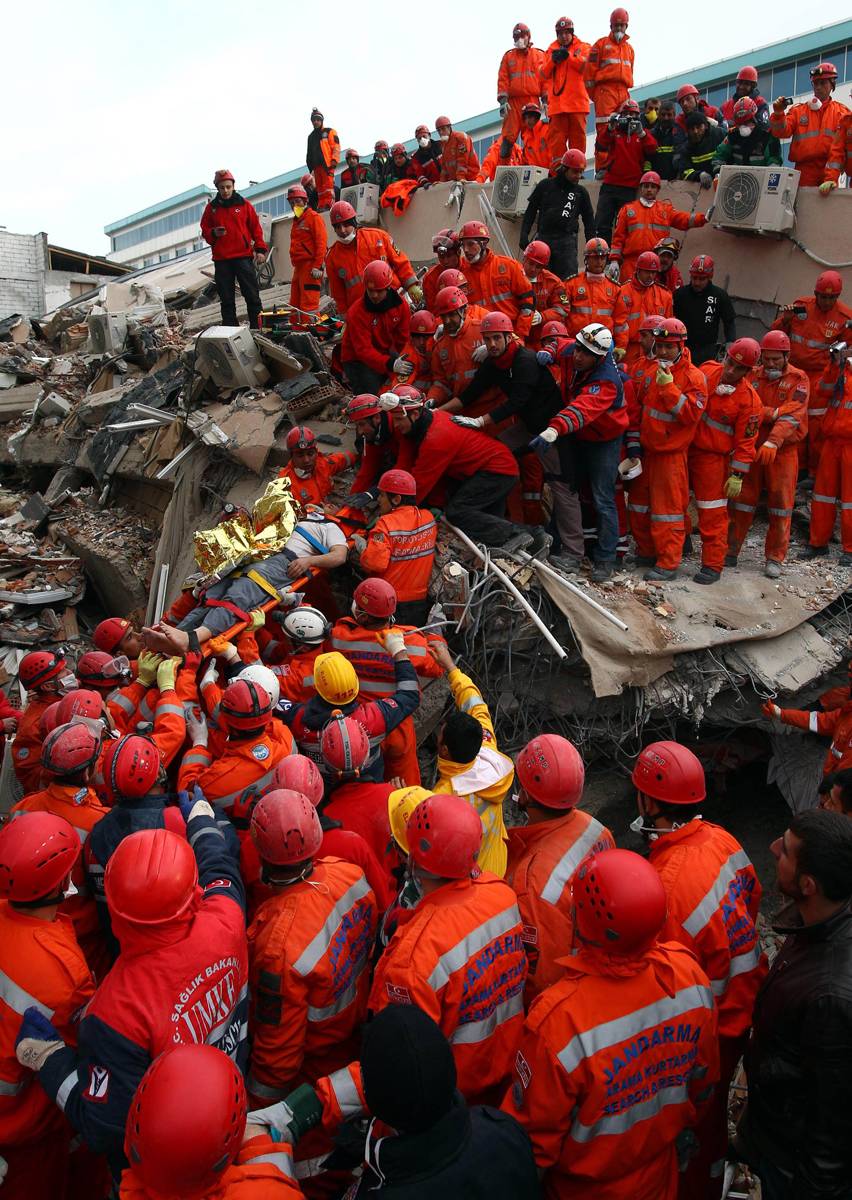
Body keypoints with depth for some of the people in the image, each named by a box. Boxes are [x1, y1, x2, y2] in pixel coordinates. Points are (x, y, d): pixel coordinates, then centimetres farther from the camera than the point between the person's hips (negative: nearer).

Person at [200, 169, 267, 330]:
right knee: (226, 299, 3)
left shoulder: (245, 204, 7)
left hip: (244, 256, -1)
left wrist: (260, 249, -1)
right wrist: (213, 233, -8)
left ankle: (257, 328, 3)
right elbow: (204, 230, 13)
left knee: (252, 295, -2)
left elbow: (256, 228, 8)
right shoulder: (211, 207, 10)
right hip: (221, 259, 1)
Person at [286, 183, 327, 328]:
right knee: (295, 304, 10)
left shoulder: (313, 217, -4)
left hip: (310, 266, -9)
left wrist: (318, 266, -20)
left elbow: (321, 242, -13)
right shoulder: (296, 220, 23)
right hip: (298, 267, 9)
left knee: (309, 304, -12)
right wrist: (294, 264, 19)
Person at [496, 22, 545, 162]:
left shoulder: (539, 55, 13)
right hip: (513, 101, 1)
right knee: (508, 135, -7)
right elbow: (502, 79, 8)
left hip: (532, 101, 0)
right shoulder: (508, 56, 17)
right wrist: (503, 100, -5)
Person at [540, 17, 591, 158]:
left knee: (578, 135, -2)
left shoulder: (583, 47, 13)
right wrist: (553, 60, -5)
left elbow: (585, 65, -5)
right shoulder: (551, 50, 19)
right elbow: (543, 74, 10)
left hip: (577, 100, -2)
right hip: (557, 100, 2)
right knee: (556, 137, -3)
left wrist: (568, 55, -8)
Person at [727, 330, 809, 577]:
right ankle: (731, 550, 16)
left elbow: (792, 415, -17)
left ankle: (774, 558, 10)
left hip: (783, 451, -2)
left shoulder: (798, 379, -3)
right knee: (742, 500, 5)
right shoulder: (753, 376, 6)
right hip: (751, 447, 2)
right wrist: (773, 413, -22)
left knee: (781, 505, 1)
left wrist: (773, 442, -32)